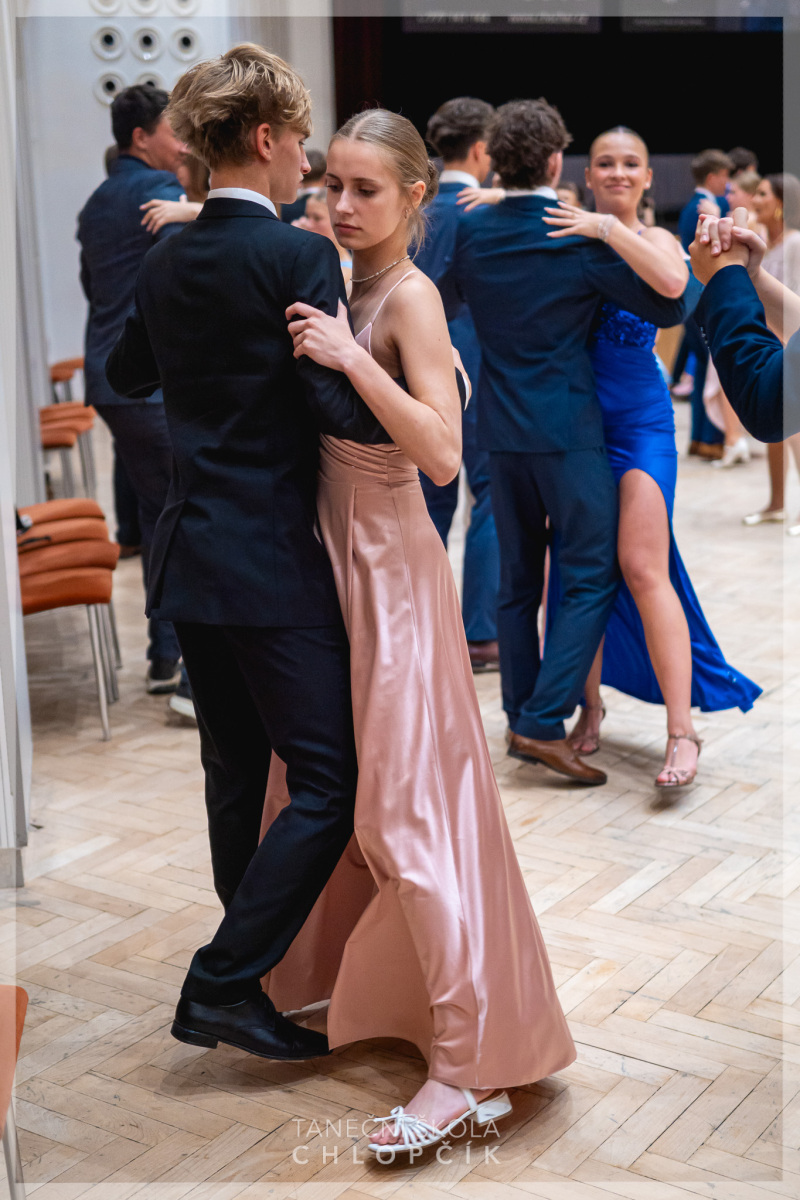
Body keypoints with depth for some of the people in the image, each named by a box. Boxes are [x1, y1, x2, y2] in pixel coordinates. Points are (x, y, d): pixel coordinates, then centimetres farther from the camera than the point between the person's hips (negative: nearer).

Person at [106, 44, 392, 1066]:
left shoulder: (166, 260, 8)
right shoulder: (297, 256, -14)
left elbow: (127, 374, 25)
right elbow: (345, 412, -19)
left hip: (188, 555, 8)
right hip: (273, 561, -8)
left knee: (236, 768, 18)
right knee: (329, 782, 0)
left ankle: (252, 960, 32)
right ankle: (223, 986, 0)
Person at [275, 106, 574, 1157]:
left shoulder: (411, 296, -15)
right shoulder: (343, 285, 10)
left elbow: (443, 453, -26)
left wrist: (350, 357, -28)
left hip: (391, 566, -8)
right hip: (338, 556, 9)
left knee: (406, 805, -7)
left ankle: (473, 1063, 1)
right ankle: (336, 976, 40)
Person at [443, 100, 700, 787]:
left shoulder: (472, 232, 2)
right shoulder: (584, 237, -12)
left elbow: (451, 293, 24)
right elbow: (671, 305, -6)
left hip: (502, 429, 6)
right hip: (568, 431, -6)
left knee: (517, 580, 14)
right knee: (592, 577, 1)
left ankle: (521, 718, 21)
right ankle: (544, 723, -7)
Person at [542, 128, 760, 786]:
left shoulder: (654, 239, 1)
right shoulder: (567, 232, 7)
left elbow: (672, 282, -21)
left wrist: (608, 228, -25)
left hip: (639, 419, -3)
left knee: (643, 570, -11)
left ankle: (682, 729, -7)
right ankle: (591, 705, 23)